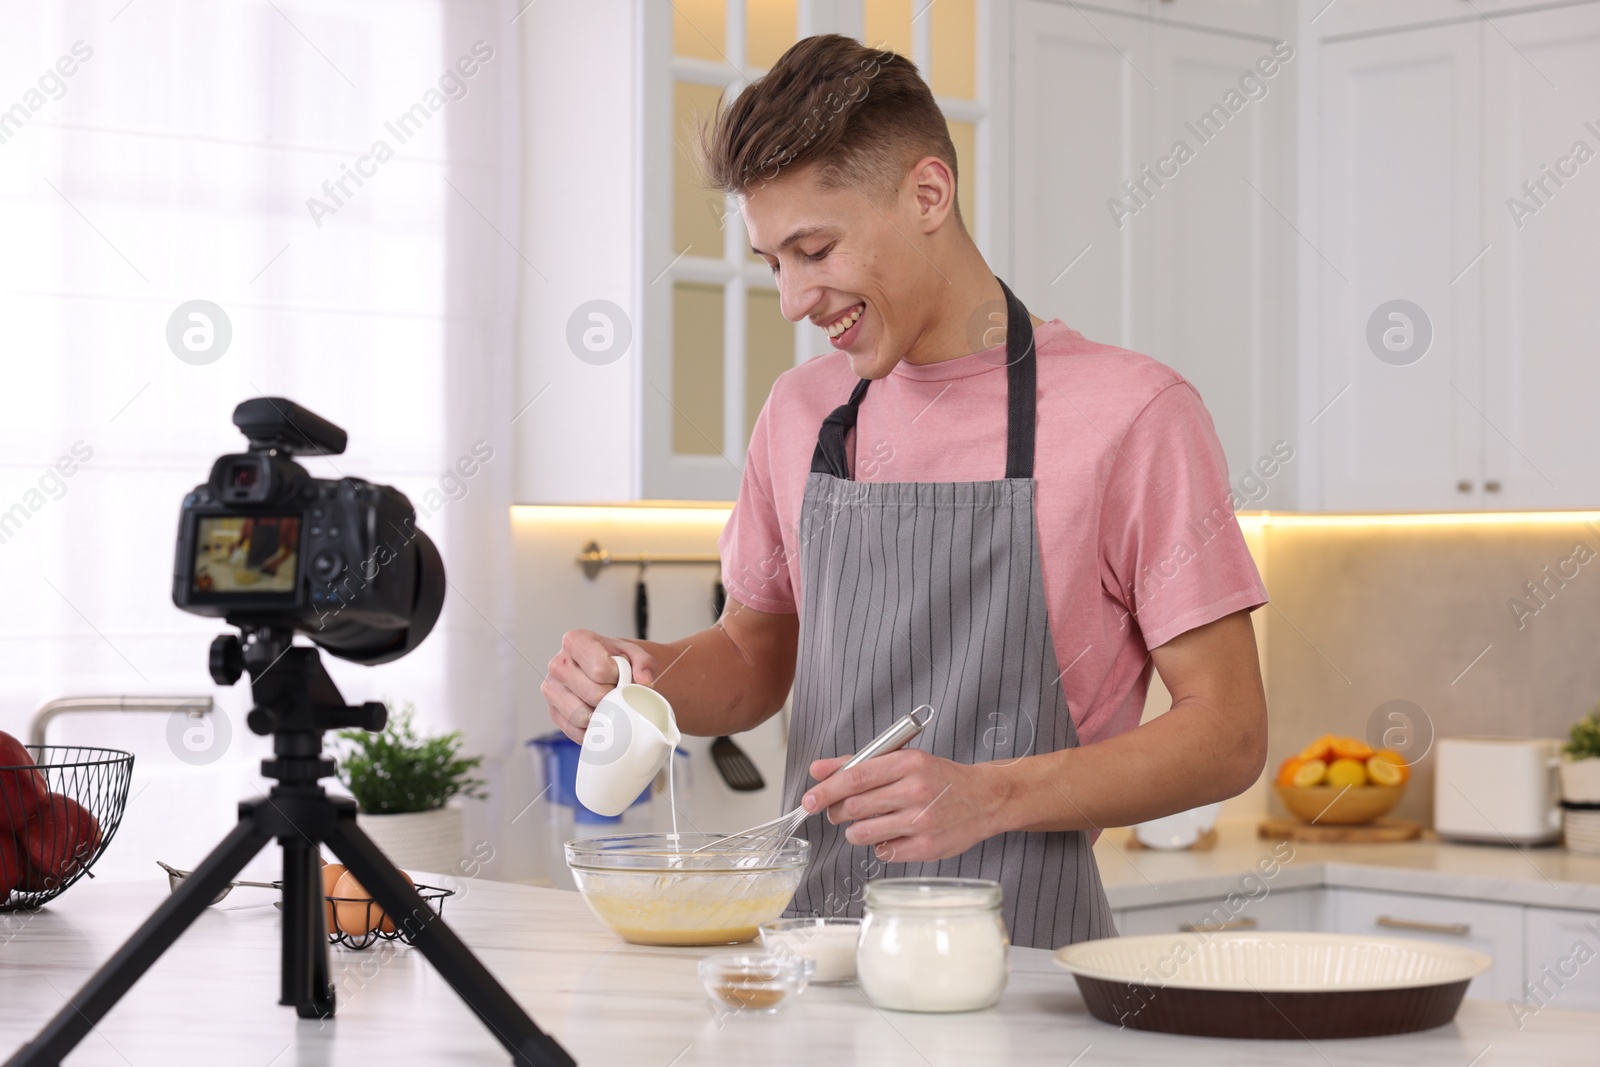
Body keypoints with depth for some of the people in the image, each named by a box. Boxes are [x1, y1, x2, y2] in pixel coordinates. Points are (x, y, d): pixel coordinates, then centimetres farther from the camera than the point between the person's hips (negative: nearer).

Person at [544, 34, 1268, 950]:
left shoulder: (1132, 412, -4)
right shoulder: (801, 415, 14)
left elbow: (1227, 734, -5)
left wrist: (990, 796, -18)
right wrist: (647, 678, 5)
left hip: (1021, 962, -4)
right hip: (815, 951, 5)